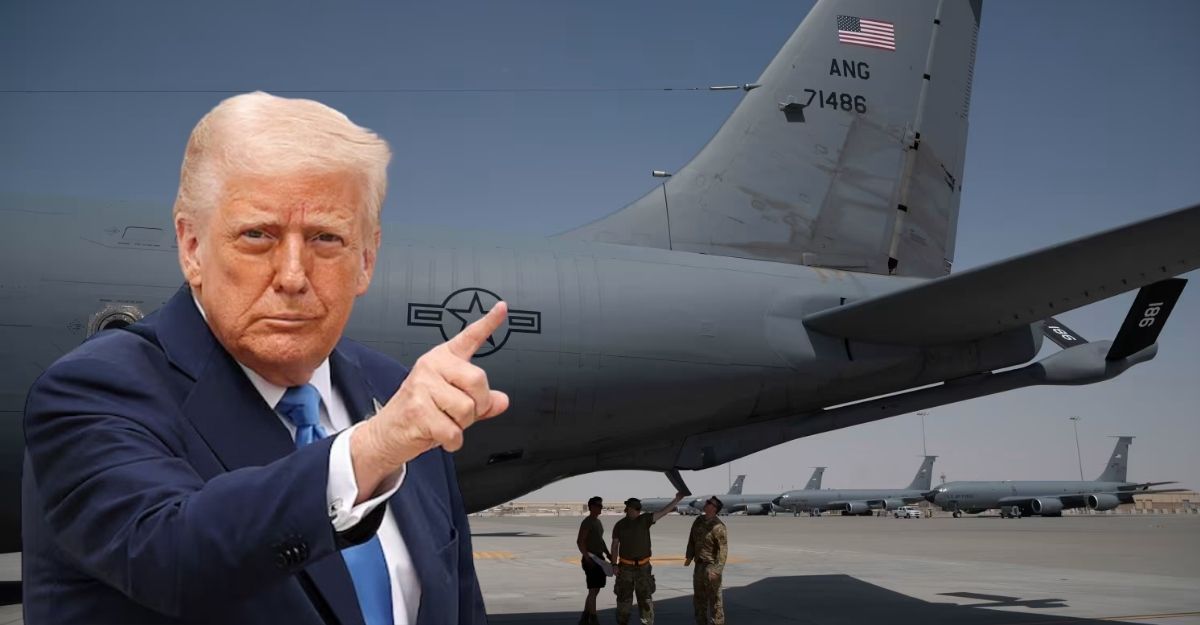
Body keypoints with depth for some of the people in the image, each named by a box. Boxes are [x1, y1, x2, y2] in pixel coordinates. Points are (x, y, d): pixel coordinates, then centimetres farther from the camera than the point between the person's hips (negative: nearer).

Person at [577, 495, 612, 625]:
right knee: (593, 590, -8)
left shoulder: (598, 522, 17)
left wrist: (608, 554, 14)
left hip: (599, 559, 10)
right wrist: (587, 558, -25)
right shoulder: (587, 522, -13)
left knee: (595, 590, 13)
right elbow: (579, 541, -20)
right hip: (590, 560, -10)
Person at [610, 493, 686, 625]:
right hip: (626, 567, 0)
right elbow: (615, 545, 5)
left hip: (643, 567, 0)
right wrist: (614, 564, -2)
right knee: (624, 597, 6)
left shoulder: (645, 520, -1)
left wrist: (677, 499, -15)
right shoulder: (619, 525, 0)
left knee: (645, 597, -1)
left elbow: (663, 512, -7)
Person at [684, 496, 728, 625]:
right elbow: (692, 540, 15)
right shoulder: (699, 520, 5)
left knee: (714, 599, -1)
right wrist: (689, 556, 11)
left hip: (711, 566, -8)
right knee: (699, 598, 17)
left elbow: (723, 550, -20)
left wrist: (716, 570, -24)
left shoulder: (718, 526, -17)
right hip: (699, 565, 8)